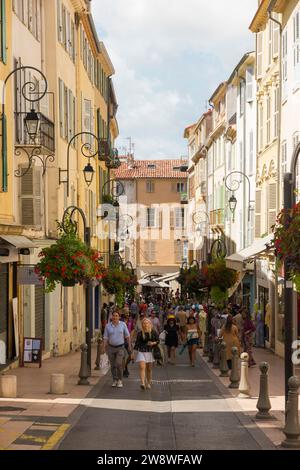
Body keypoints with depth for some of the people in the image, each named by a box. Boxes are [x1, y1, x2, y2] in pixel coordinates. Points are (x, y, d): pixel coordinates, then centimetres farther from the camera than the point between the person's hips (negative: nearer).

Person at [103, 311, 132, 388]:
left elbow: (127, 336, 3)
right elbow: (105, 338, -1)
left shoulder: (123, 324, -4)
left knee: (119, 364, -15)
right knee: (113, 365, 7)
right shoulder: (108, 326, -2)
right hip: (111, 348, 2)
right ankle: (114, 380, 21)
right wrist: (105, 348, -8)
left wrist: (129, 346, 4)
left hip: (120, 348, -2)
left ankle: (120, 380, -2)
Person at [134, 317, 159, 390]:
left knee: (149, 369, 10)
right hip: (141, 352, -1)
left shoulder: (153, 332, 1)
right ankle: (143, 383, -23)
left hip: (150, 352, 1)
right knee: (142, 367, -16)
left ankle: (148, 383, 24)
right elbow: (137, 343, 5)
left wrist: (153, 343, -12)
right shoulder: (140, 333, 1)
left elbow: (158, 341, 8)